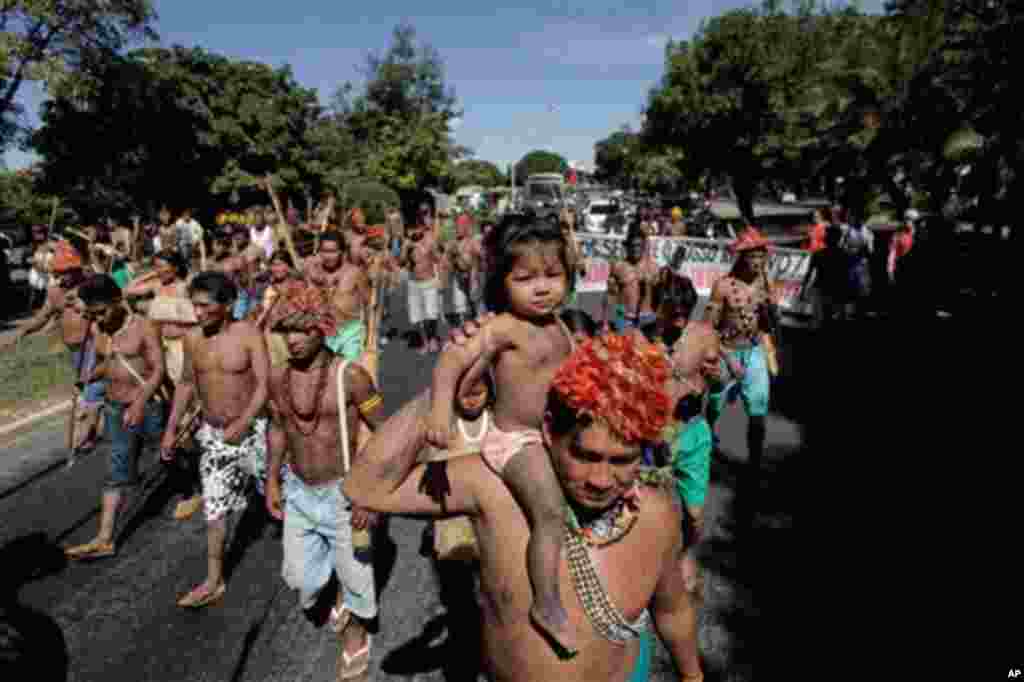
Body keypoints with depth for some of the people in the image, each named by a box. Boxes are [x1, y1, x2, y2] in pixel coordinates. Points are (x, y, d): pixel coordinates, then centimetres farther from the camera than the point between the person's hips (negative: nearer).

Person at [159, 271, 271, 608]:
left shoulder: (248, 333, -16)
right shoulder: (192, 339, -2)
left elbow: (265, 384, -18)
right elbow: (186, 383, 11)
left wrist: (243, 423, -28)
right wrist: (171, 429, 11)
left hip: (251, 428, -4)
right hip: (213, 434, 4)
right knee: (215, 507, 7)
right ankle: (214, 581, 20)